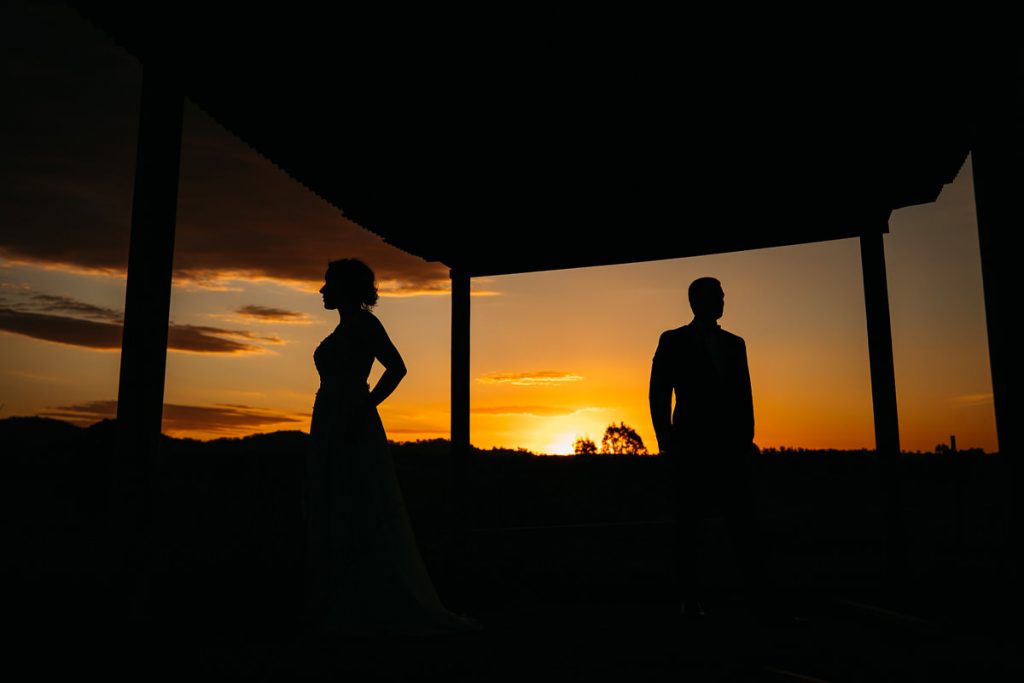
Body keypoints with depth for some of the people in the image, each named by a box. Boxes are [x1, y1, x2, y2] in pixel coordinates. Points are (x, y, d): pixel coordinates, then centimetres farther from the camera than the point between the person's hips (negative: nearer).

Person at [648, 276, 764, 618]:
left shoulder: (734, 343, 18)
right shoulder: (673, 341, 6)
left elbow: (744, 395, 15)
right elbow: (660, 395, 0)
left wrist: (747, 439, 5)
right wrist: (667, 443, -7)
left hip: (732, 447, 4)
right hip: (693, 447, -3)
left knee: (744, 523, 0)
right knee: (688, 527, 0)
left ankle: (759, 596, 2)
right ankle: (691, 601, 6)